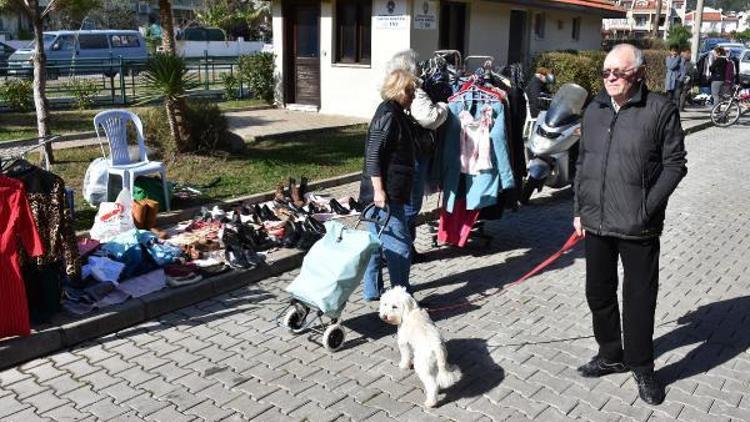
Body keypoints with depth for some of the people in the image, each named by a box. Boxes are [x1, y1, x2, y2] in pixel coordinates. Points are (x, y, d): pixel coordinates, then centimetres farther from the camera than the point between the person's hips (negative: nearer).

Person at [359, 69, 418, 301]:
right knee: (400, 245, -5)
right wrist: (379, 189, -24)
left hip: (387, 192, 10)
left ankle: (372, 291, 25)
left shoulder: (394, 113, 16)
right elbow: (373, 155, -21)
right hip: (386, 194, -10)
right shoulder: (388, 115, -15)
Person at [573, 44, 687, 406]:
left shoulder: (660, 110, -6)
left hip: (638, 227, -5)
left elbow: (674, 165, -7)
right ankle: (610, 355, 34)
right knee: (599, 293, 15)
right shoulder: (594, 110, 10)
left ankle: (641, 368, 22)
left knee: (640, 297, 5)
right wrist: (579, 210, 11)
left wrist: (647, 207, -14)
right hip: (596, 223, 5)